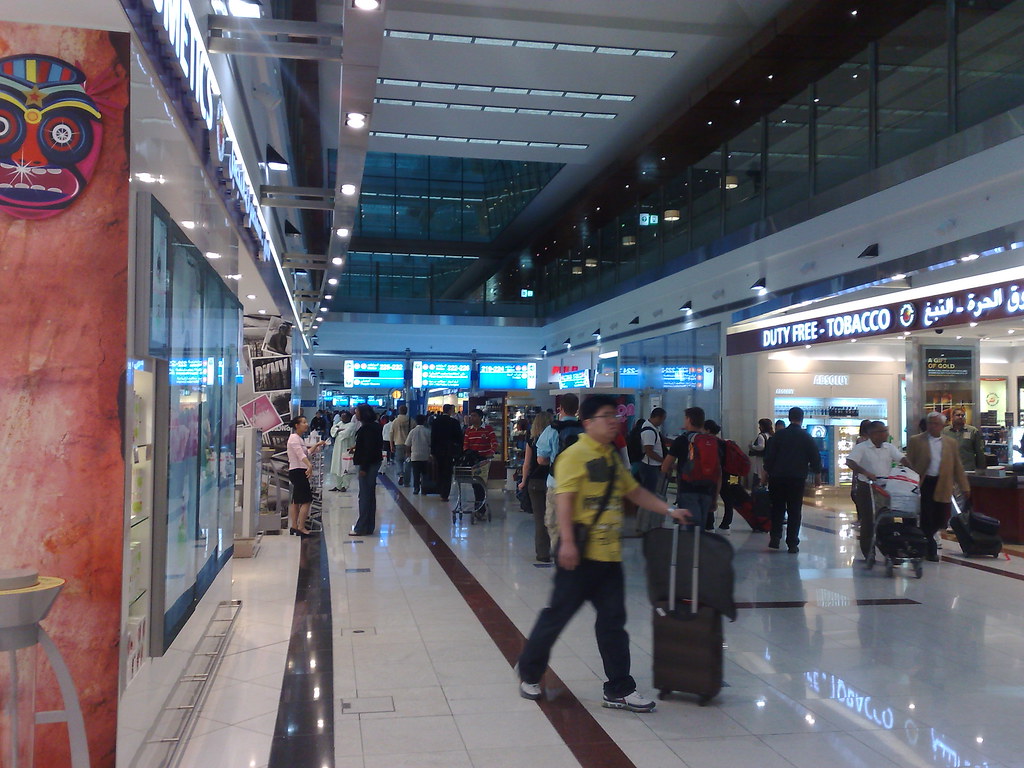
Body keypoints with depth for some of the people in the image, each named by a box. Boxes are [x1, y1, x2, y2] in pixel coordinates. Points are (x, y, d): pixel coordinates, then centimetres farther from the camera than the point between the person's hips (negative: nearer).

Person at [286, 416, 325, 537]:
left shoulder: (298, 438, 17)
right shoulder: (294, 438, -13)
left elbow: (307, 453, 20)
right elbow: (300, 454, -28)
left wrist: (317, 445, 14)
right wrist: (309, 466, -40)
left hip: (298, 472, 11)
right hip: (298, 471, -11)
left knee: (296, 501, 13)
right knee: (306, 500, -11)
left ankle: (294, 527, 18)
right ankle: (301, 528, -11)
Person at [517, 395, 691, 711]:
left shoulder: (613, 458, 16)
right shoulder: (576, 454, -11)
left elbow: (634, 491, 24)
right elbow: (564, 498, -18)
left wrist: (669, 510, 17)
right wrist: (567, 541, -26)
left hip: (609, 555, 8)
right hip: (580, 554, -8)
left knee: (613, 621, 9)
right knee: (557, 614, 4)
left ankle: (619, 690, 16)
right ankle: (529, 674, 23)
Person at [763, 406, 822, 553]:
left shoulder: (778, 435, 3)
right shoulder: (807, 438, 1)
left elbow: (768, 457, 2)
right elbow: (815, 458, 3)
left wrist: (767, 472, 11)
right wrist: (817, 475, 15)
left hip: (777, 477, 1)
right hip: (797, 479, -1)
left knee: (777, 509, 11)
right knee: (794, 511, 3)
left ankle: (775, 538, -1)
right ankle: (792, 544, 1)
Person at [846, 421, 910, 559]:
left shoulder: (889, 447, 8)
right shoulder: (861, 448, -7)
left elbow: (902, 459, -3)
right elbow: (850, 462, -20)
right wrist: (866, 473, -33)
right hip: (867, 487, -5)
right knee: (868, 521, 1)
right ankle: (867, 554, 9)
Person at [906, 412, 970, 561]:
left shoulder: (951, 443, 12)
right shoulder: (915, 441, 3)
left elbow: (957, 466, 12)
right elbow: (908, 463, 3)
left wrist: (964, 486, 7)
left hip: (942, 486, 3)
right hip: (923, 485, -3)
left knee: (941, 519, 5)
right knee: (926, 519, -4)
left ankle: (925, 539, 31)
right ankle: (930, 549, 8)